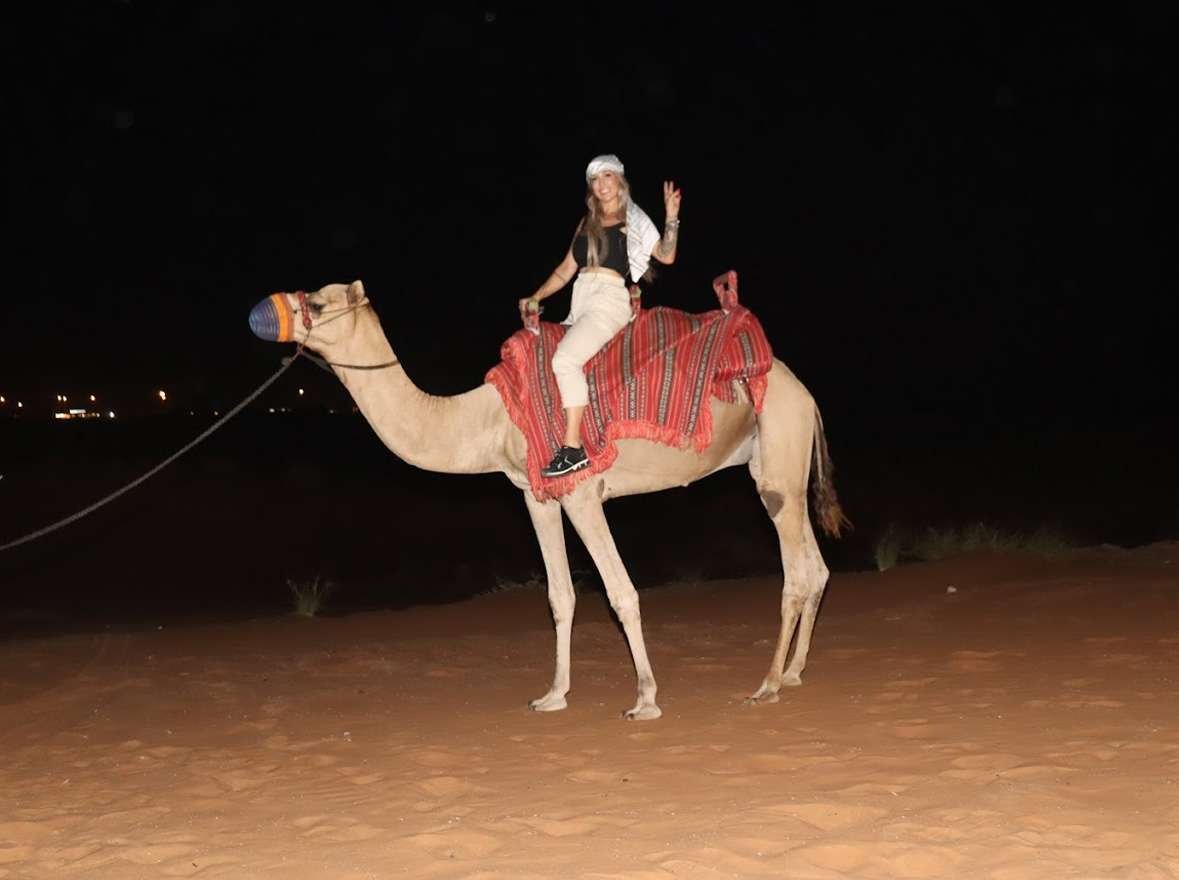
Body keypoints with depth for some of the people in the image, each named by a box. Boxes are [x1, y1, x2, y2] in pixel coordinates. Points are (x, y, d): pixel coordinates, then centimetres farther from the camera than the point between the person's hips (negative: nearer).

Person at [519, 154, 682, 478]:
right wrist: (536, 298, 15)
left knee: (566, 358, -27)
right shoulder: (587, 223, 23)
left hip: (609, 299, -8)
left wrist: (671, 217, -12)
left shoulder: (633, 220, 8)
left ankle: (573, 450, -31)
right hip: (579, 303, 8)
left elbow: (666, 256, -2)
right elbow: (565, 270, 25)